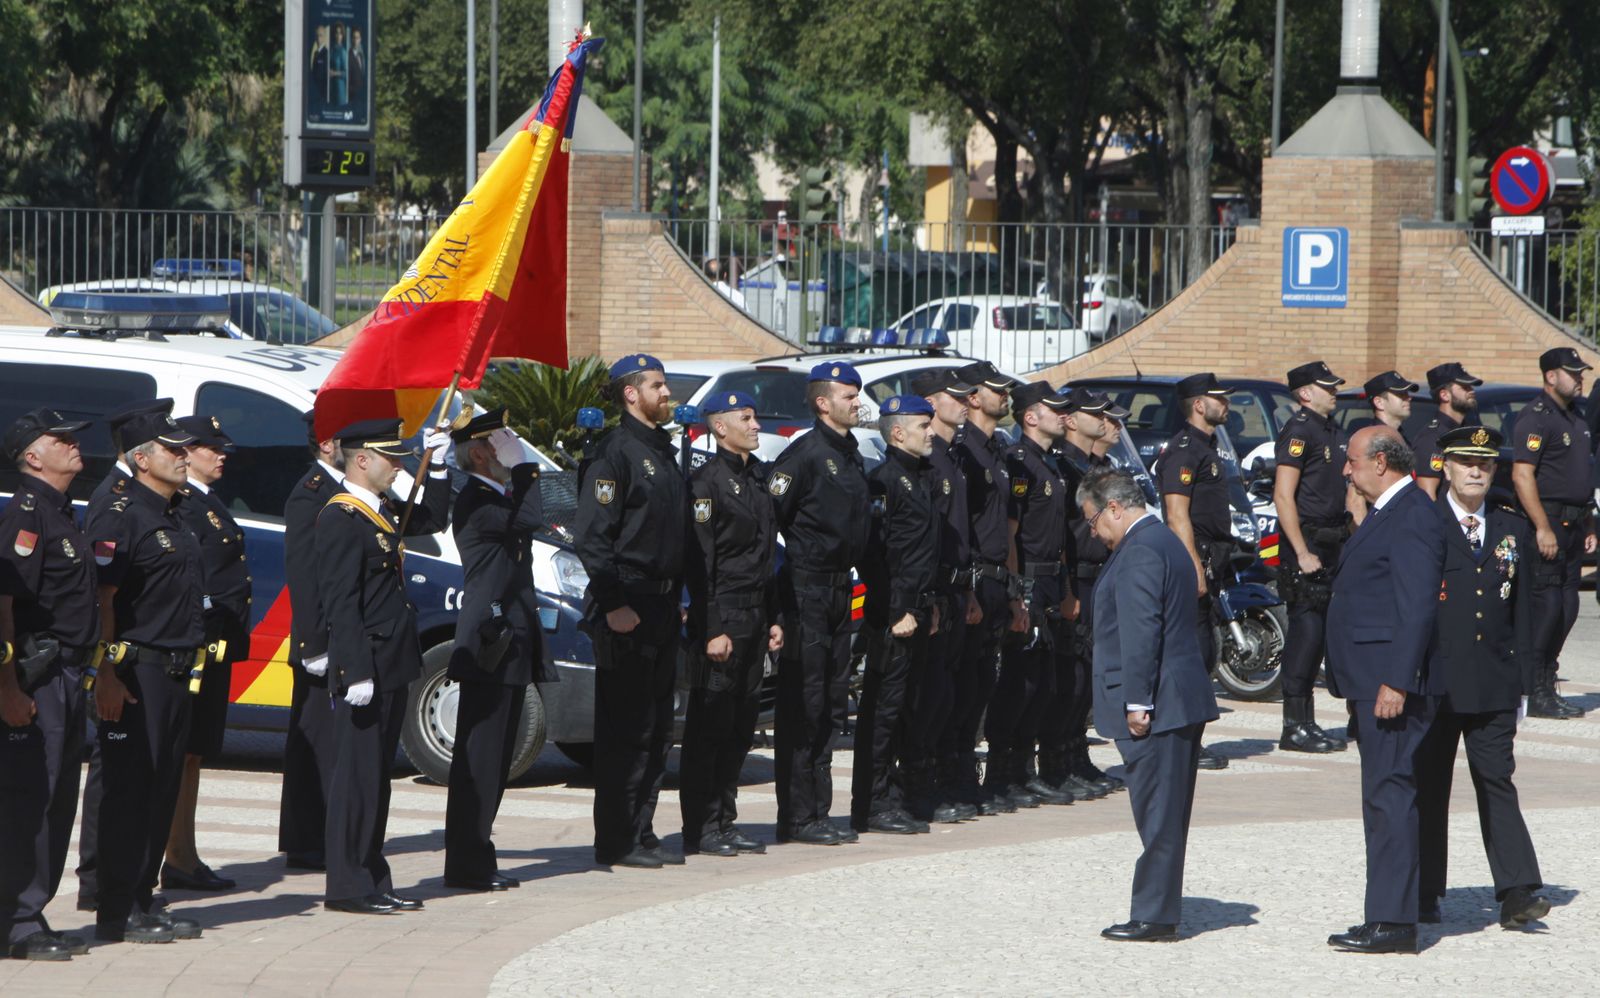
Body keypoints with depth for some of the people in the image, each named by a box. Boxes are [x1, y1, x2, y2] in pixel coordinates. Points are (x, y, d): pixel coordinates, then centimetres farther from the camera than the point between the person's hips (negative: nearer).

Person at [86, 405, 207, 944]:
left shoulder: (175, 517, 18)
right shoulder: (118, 518, -11)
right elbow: (101, 600, -16)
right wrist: (108, 674, -21)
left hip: (175, 674, 9)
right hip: (135, 675, -9)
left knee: (163, 791, 10)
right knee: (128, 793, -6)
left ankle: (143, 901, 16)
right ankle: (118, 915, -3)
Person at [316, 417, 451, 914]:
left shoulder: (382, 514, 14)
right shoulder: (341, 518, -15)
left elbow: (432, 519, 34)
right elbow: (339, 603, -20)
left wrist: (437, 467, 20)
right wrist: (357, 672, -24)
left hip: (391, 670, 10)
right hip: (365, 672, -10)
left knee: (376, 778, 13)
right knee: (356, 776, -6)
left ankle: (373, 882, 18)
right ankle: (347, 887, -2)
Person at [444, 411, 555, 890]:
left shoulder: (498, 499, 18)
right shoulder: (475, 502, -13)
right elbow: (530, 520, -26)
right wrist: (526, 468, -14)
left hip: (510, 647, 10)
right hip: (488, 648, -10)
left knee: (492, 759, 12)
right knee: (479, 757, -8)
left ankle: (474, 858, 16)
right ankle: (468, 863, -6)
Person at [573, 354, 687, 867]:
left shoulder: (662, 452, 18)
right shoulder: (615, 451, -11)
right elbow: (592, 536, -18)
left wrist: (677, 601, 17)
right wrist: (613, 605, -21)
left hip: (661, 609, 9)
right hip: (626, 611, -9)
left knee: (655, 729, 11)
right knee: (624, 731, -6)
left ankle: (641, 835, 16)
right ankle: (615, 842, -3)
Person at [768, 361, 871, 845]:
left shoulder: (852, 456, 15)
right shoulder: (804, 454, -12)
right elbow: (771, 516, -16)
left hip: (839, 588, 9)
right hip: (806, 591, -9)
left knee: (832, 705, 11)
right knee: (803, 708, -6)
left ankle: (817, 813, 16)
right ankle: (798, 818, -4)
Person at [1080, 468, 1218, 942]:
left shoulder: (1139, 551, -15)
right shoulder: (1166, 541, 18)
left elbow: (1140, 632, -21)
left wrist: (1137, 703, -21)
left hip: (1155, 707, -10)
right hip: (1184, 702, 10)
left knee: (1157, 815, -6)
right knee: (1165, 814, 13)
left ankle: (1154, 916, -3)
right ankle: (1159, 911, 18)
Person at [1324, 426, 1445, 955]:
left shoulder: (1412, 519, -15)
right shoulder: (1386, 514, 19)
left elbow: (1417, 608, -21)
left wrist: (1396, 683, -24)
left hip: (1391, 686, -11)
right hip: (1371, 682, 11)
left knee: (1389, 795, -10)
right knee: (1383, 797, 11)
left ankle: (1393, 922, -10)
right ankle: (1388, 916, 15)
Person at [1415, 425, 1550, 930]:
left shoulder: (1512, 529, 12)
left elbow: (1522, 611, 14)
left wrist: (1523, 680, 10)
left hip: (1494, 684, 2)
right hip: (1434, 680, -2)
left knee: (1498, 784, -2)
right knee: (1428, 788, 5)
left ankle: (1517, 893, -8)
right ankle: (1424, 894, 12)